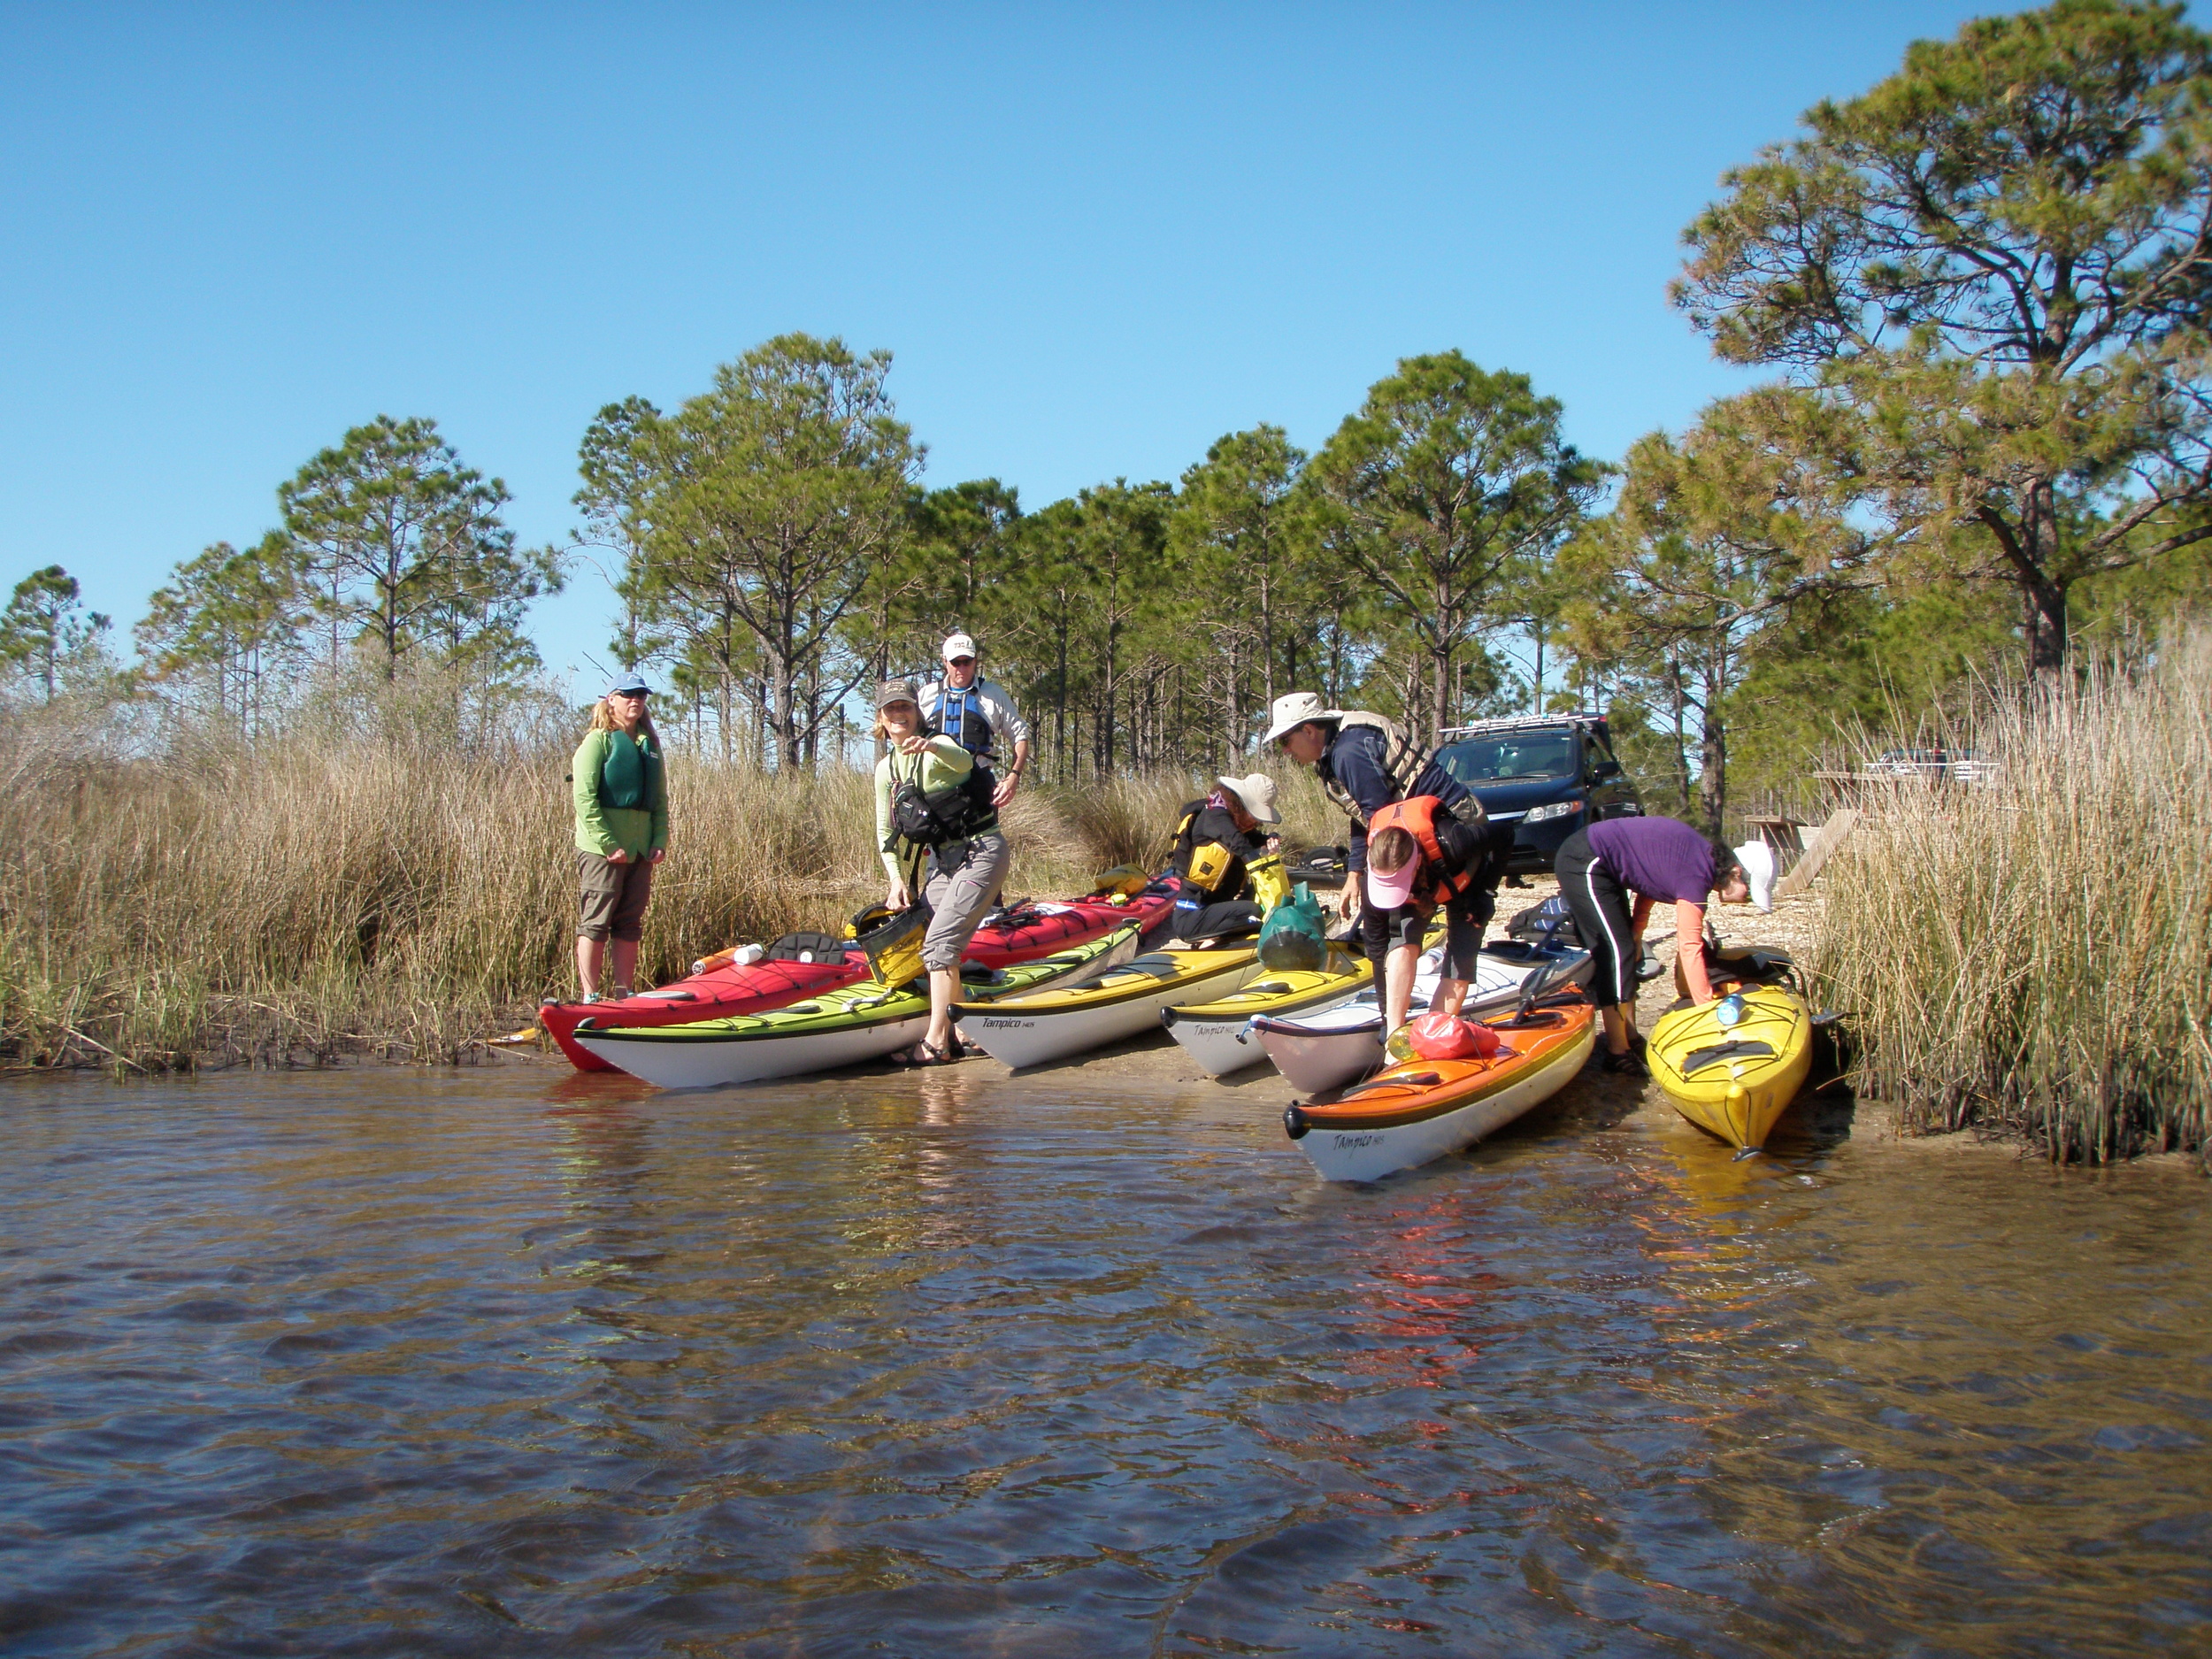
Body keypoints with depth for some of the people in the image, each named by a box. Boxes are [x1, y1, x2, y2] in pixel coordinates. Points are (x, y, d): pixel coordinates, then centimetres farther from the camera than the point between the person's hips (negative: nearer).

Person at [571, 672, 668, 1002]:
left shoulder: (649, 745, 16)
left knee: (630, 926, 10)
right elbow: (584, 797, -13)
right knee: (595, 924, -3)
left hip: (640, 851, 7)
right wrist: (608, 844, -18)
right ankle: (590, 998, 0)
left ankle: (624, 996, 16)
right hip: (601, 850, -6)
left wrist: (660, 841, 4)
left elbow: (660, 799, 17)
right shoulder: (598, 741, -4)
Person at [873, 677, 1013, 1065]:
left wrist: (933, 747, -59)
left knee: (940, 941, -18)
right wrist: (897, 880, 0)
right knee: (939, 946, 4)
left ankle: (937, 1041, -18)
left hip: (981, 851, -8)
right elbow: (885, 832, 14)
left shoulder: (938, 746, -11)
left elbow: (963, 761, -37)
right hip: (941, 861, 8)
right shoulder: (886, 770, 10)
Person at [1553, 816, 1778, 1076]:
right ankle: (1617, 1053, -6)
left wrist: (1636, 931, 9)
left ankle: (1630, 1040, 15)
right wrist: (1708, 1009, -21)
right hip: (1584, 862, -10)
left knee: (1626, 950, 11)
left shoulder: (1703, 856, 5)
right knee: (1617, 951, -10)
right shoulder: (1697, 876, -22)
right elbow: (1689, 947, -24)